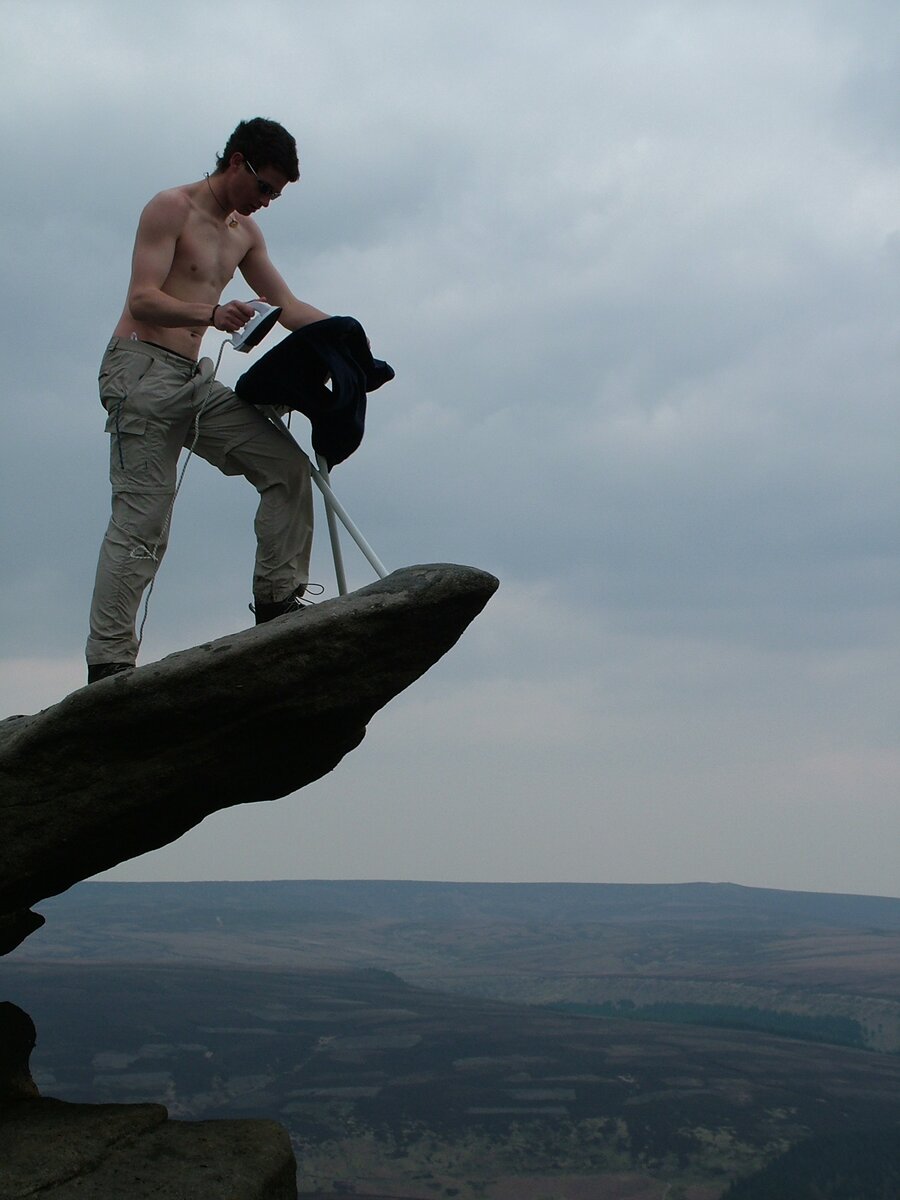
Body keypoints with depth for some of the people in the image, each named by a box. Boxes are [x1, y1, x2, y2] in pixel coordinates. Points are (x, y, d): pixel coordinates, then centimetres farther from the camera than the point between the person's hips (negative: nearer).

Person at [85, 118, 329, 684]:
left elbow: (289, 306, 21)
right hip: (143, 369, -8)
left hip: (196, 382, 8)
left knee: (288, 464, -5)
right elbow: (143, 299, -16)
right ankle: (108, 662, -12)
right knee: (142, 519, -13)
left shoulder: (245, 231, 18)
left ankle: (277, 599, 1)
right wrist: (213, 313, -31)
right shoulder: (172, 208, -6)